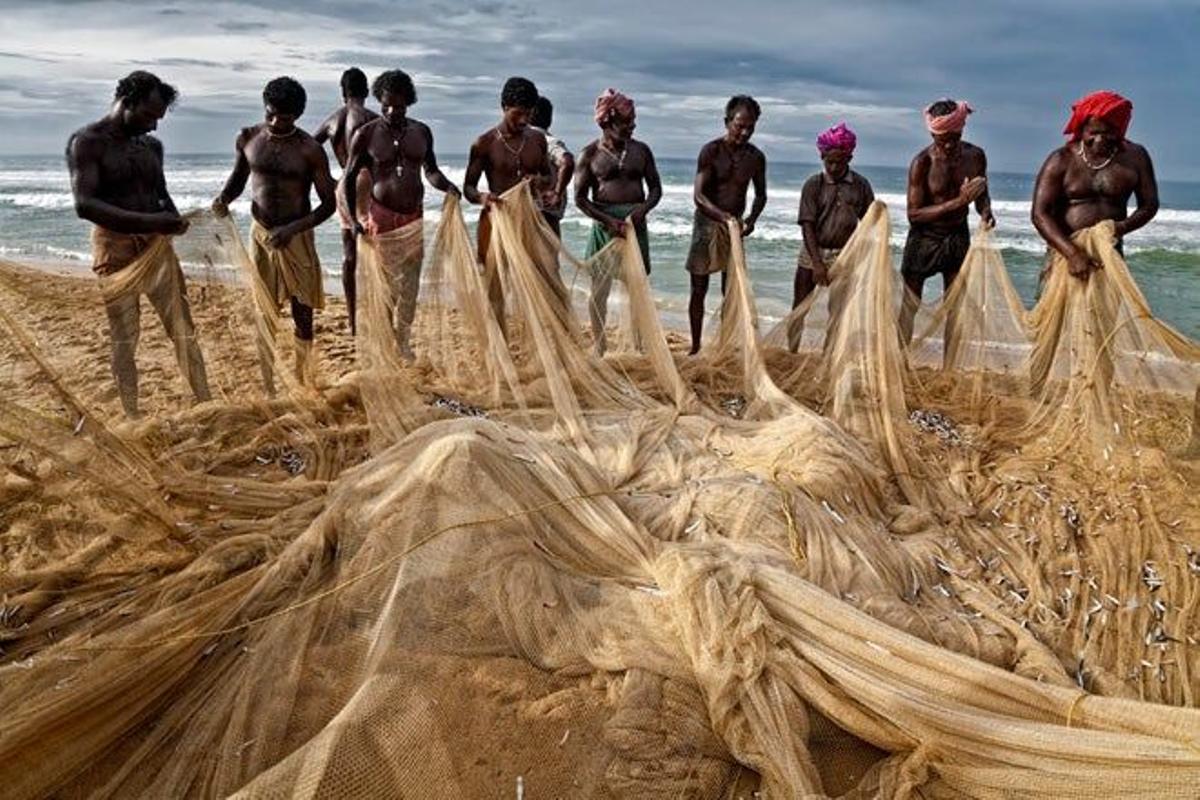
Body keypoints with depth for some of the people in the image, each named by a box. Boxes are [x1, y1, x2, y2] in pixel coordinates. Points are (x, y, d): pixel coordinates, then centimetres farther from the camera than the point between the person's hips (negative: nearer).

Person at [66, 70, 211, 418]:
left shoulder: (152, 146, 10)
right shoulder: (87, 142, -8)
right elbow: (85, 205, -19)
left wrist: (174, 220, 1)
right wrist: (149, 221, -28)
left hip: (158, 246, 5)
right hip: (115, 249, -5)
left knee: (183, 330, 5)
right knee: (124, 340, 2)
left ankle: (206, 404, 11)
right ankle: (132, 418, 11)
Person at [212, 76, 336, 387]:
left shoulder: (310, 150, -12)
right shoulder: (248, 138, -2)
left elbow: (328, 203, -10)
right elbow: (238, 176, 15)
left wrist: (292, 229, -22)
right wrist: (224, 198, -7)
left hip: (297, 237, -3)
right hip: (261, 233, 3)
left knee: (302, 314, 5)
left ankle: (302, 384, 21)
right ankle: (270, 389, 17)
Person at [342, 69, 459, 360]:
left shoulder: (422, 132, 5)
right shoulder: (366, 135, -5)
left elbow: (430, 170, 16)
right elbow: (350, 179, 0)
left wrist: (448, 186, -7)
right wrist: (355, 220, -10)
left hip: (414, 217, 4)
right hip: (382, 216, -4)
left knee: (410, 285, 9)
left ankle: (403, 342, 23)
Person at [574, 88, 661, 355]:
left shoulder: (641, 150, 8)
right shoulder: (590, 154, -1)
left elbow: (655, 187, 11)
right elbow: (580, 197, -3)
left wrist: (644, 207, -10)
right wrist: (608, 220, -14)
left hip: (635, 224, 3)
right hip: (604, 225, -2)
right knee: (600, 289, 0)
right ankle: (599, 350, 10)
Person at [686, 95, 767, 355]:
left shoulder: (756, 157, 1)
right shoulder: (711, 151, -12)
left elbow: (761, 194, 13)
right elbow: (698, 195, -18)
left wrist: (752, 219, -7)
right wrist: (723, 215, -34)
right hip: (707, 223, -3)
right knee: (699, 288, 1)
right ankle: (695, 346, 10)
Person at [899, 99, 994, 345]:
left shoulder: (975, 156, -4)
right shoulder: (922, 162, -17)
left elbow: (981, 194, 13)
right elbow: (914, 214, -19)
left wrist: (986, 211, -11)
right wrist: (957, 203, -27)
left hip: (958, 238, 4)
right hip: (924, 239, -4)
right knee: (909, 306, -2)